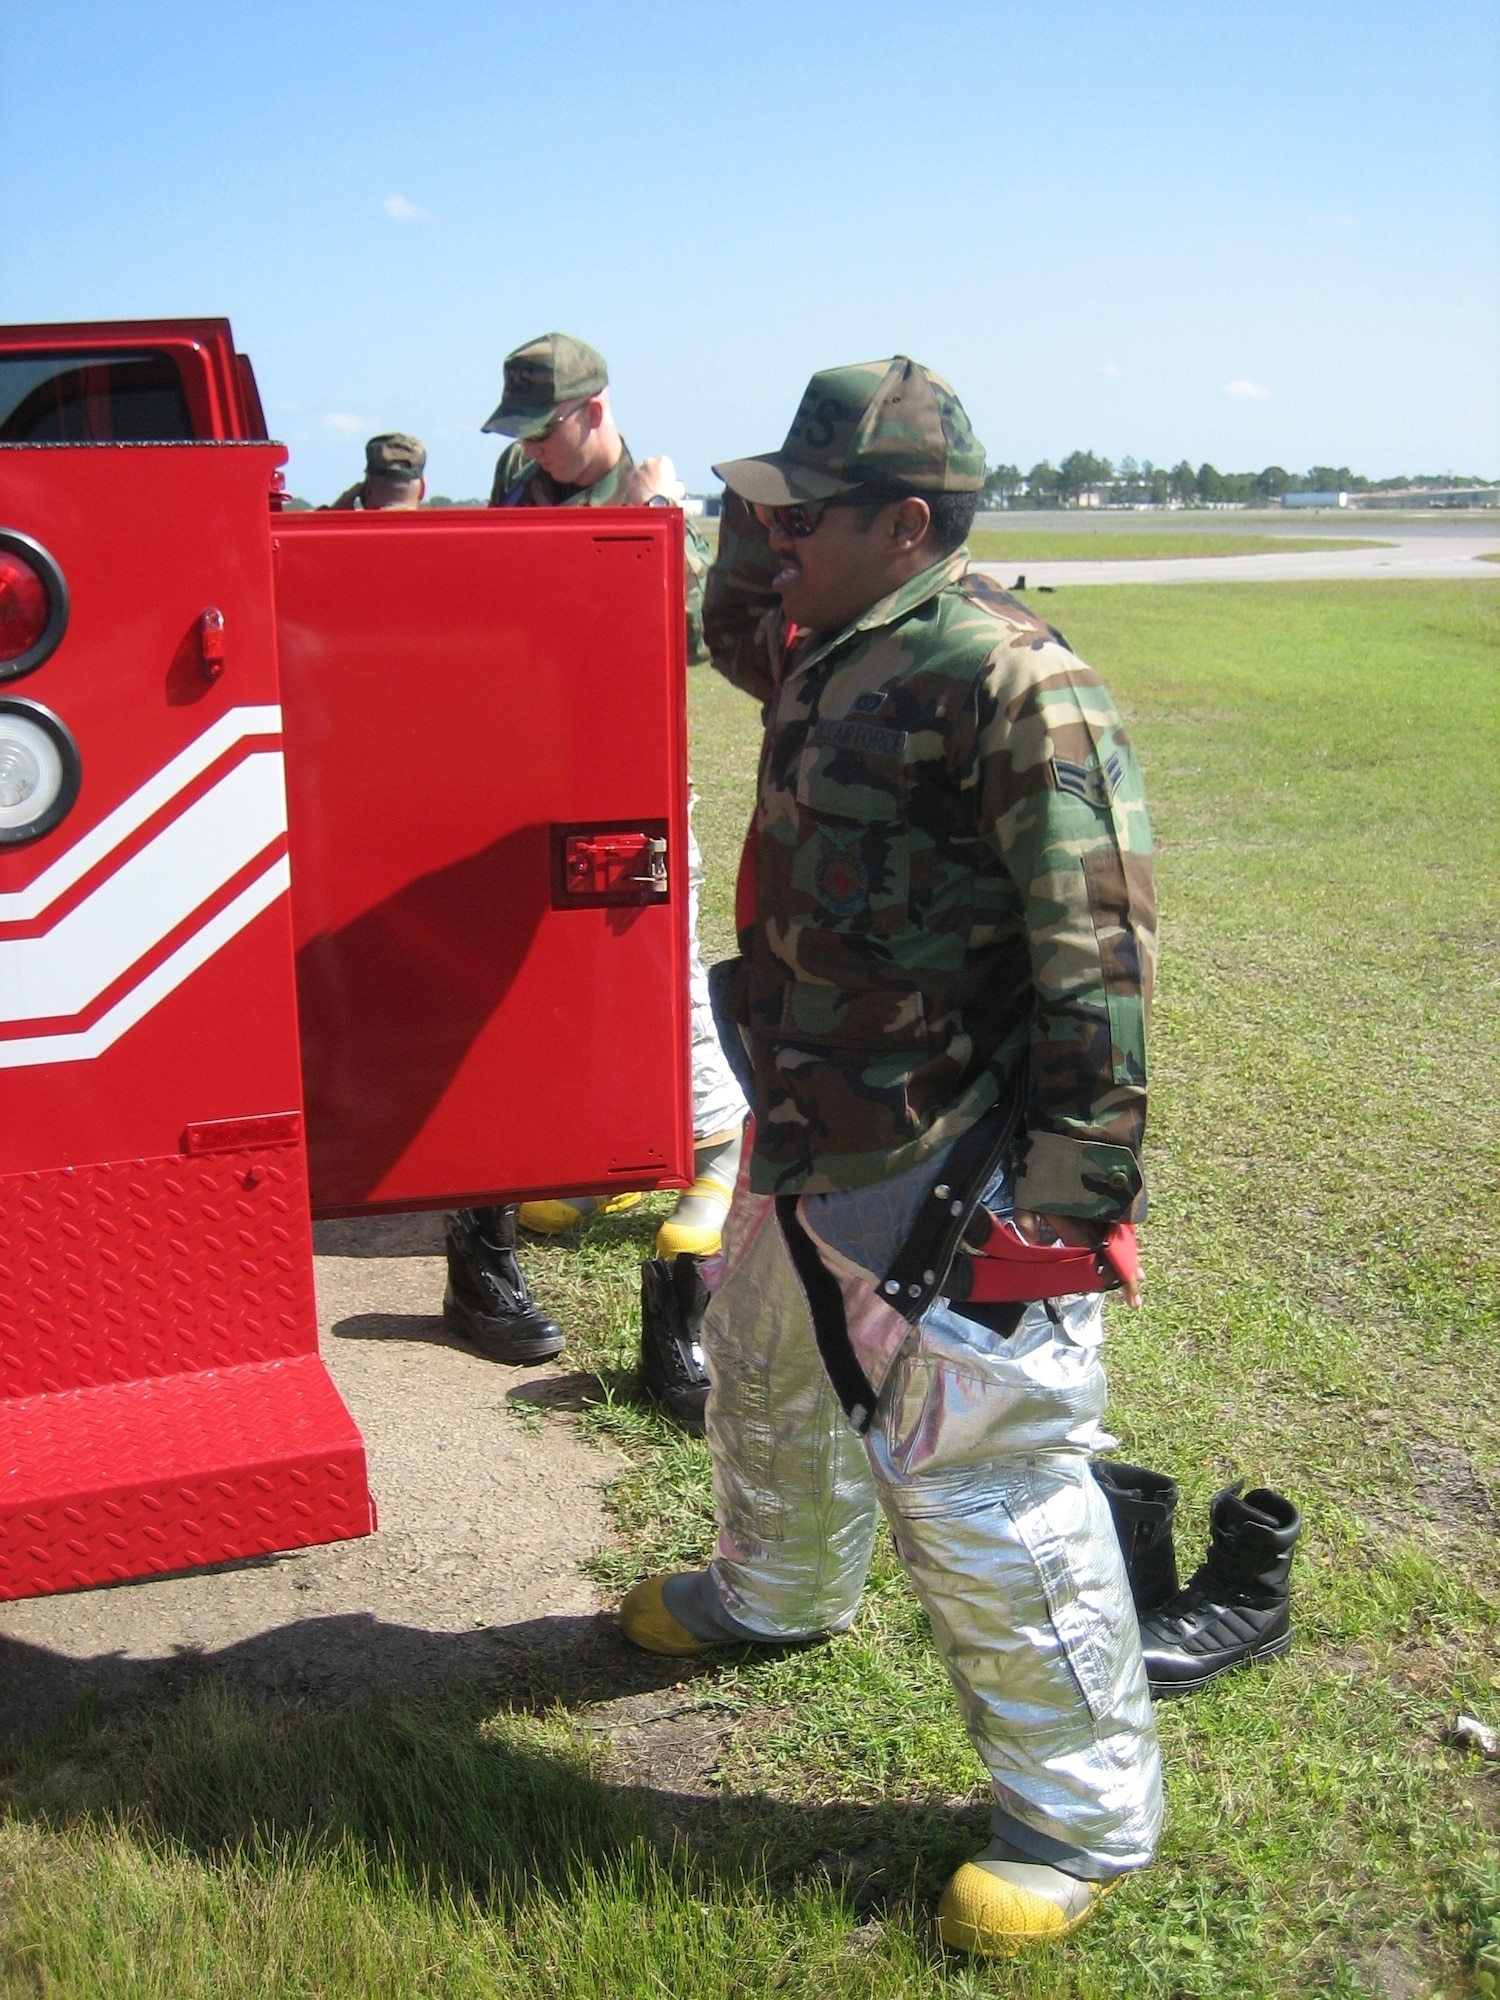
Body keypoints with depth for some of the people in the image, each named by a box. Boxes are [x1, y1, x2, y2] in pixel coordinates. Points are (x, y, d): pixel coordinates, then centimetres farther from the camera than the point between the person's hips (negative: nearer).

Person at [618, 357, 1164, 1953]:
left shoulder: (1012, 683, -23)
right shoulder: (827, 651, 7)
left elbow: (1097, 961, -24)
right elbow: (733, 636, 33)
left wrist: (1071, 1190, -24)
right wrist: (752, 532, 14)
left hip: (940, 1183, -10)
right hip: (801, 1149, 10)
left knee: (979, 1495, 0)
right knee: (761, 1377, 29)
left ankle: (1086, 1814, 20)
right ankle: (779, 1592, 58)